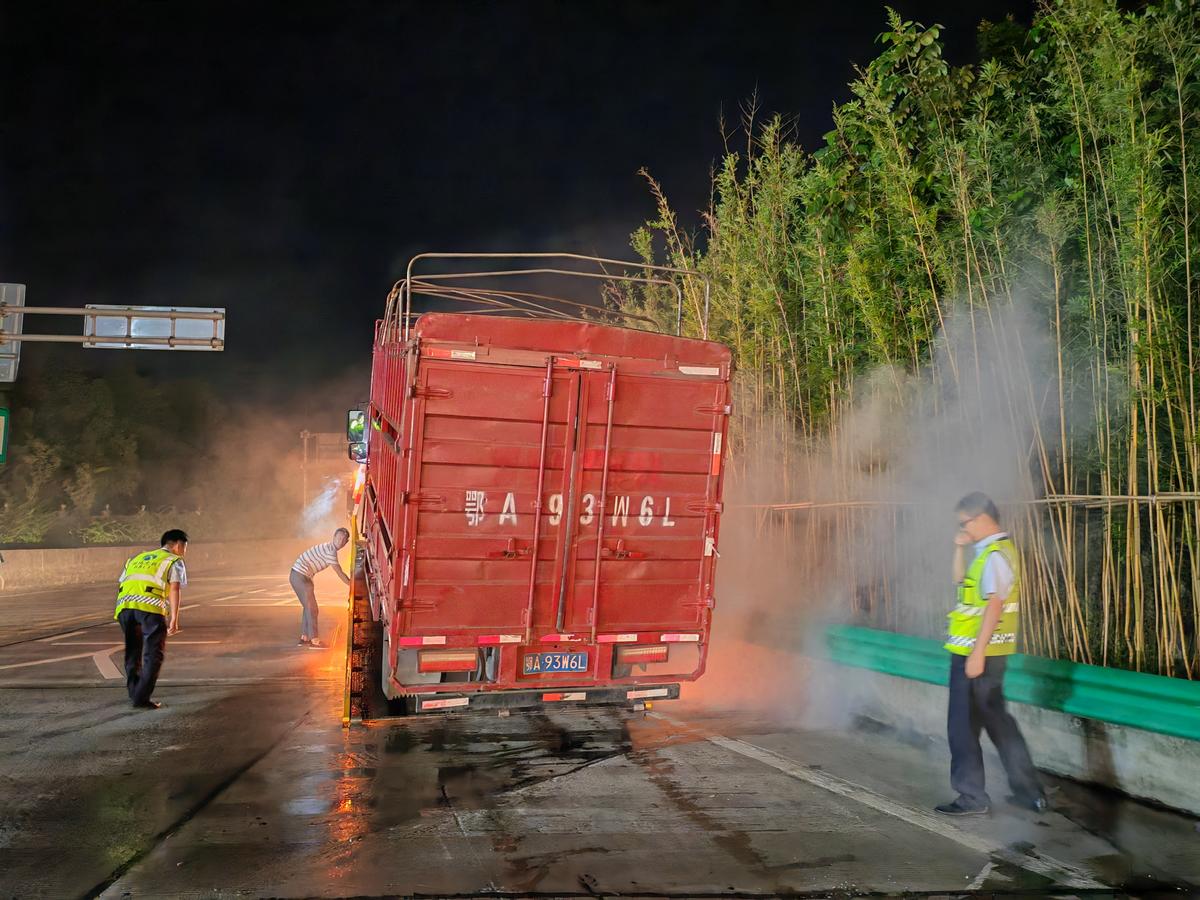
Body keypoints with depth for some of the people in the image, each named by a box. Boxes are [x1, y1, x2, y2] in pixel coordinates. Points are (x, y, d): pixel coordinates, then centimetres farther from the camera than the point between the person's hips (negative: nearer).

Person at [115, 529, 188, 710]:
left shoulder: (137, 558, 34)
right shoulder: (174, 561, 16)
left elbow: (122, 584, 26)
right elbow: (175, 588, 0)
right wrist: (174, 618, -5)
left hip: (124, 603, 5)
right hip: (151, 606, -5)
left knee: (132, 651, 21)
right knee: (154, 654, 6)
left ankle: (134, 693, 29)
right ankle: (141, 698, 1)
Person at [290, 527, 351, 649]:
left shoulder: (329, 548, 13)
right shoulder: (330, 551, -18)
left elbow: (339, 573, 23)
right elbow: (340, 573, -15)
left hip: (298, 576, 10)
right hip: (300, 576, -10)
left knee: (309, 607, 17)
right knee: (312, 608, -4)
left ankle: (304, 638, 23)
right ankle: (314, 640, 0)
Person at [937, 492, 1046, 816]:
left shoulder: (995, 555, -17)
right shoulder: (994, 550, 14)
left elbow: (994, 606, -23)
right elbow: (962, 583, 25)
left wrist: (977, 653, -24)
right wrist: (960, 549, 10)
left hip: (977, 653, -10)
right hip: (982, 652, 10)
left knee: (963, 725, 0)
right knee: (996, 718, 18)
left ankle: (972, 798, 9)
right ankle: (1028, 790, 24)